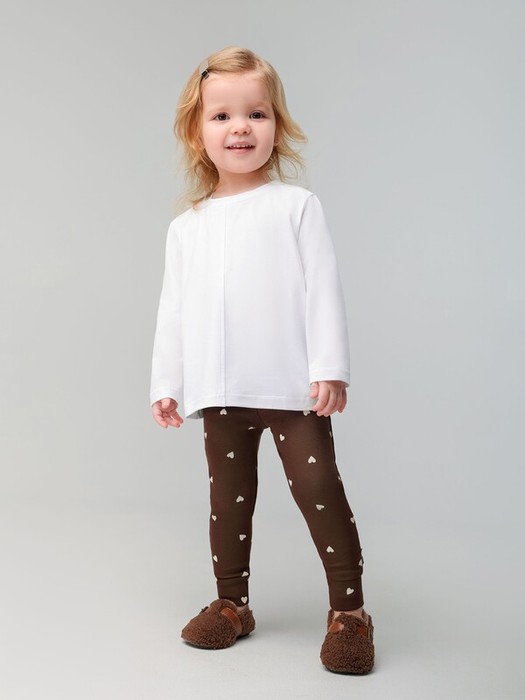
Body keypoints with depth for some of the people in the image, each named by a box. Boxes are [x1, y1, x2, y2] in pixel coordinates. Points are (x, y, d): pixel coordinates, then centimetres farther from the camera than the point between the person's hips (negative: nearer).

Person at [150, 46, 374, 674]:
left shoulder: (296, 205, 1)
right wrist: (165, 383, 10)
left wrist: (330, 368, -11)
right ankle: (231, 603, 27)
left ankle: (349, 610, 10)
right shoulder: (186, 227, 12)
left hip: (292, 386, -4)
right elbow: (173, 311, 14)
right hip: (220, 393, 4)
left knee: (319, 491, -3)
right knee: (228, 497, 13)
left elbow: (322, 289, -4)